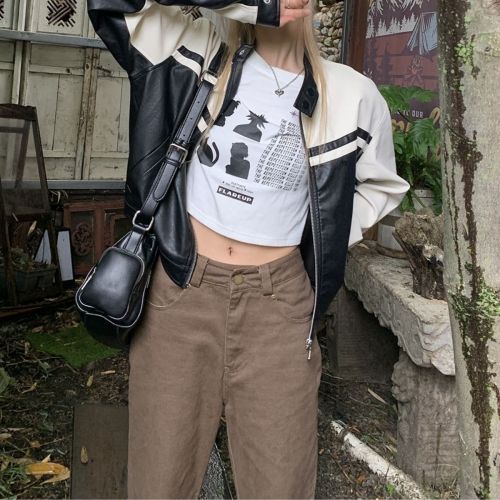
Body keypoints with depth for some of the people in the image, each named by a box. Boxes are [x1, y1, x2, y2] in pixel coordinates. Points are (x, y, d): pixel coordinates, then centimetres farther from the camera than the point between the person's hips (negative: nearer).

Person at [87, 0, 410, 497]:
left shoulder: (353, 96, 3)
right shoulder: (199, 48, 1)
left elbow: (380, 186, 20)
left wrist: (323, 242, 6)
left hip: (278, 305, 1)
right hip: (180, 290, 0)